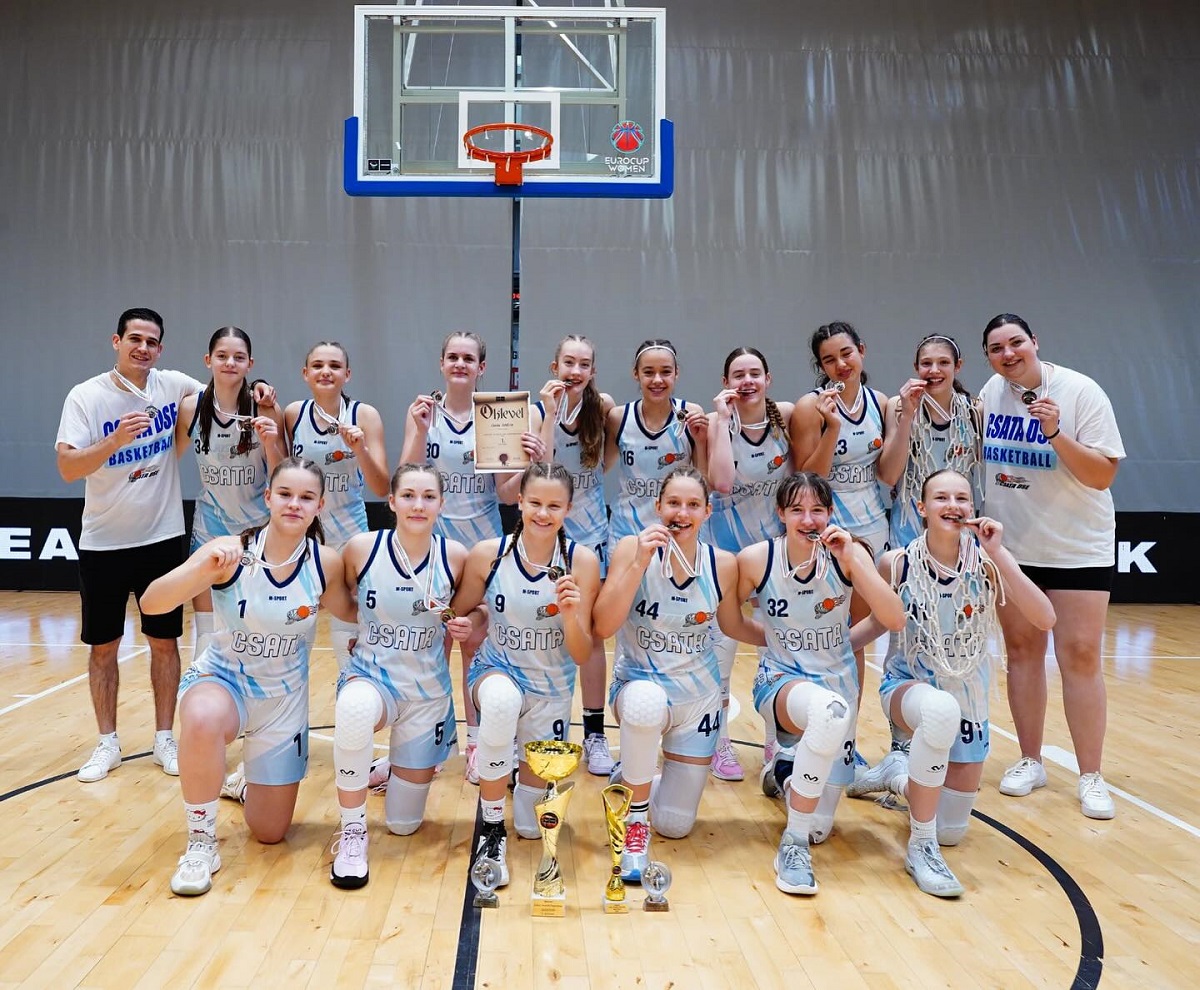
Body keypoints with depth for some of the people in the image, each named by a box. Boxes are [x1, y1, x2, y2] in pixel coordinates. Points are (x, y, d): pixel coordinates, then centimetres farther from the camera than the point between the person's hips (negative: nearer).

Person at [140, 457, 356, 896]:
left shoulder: (326, 562, -15)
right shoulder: (230, 551, -21)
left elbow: (349, 612, 4)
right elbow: (150, 603, -30)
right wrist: (205, 569, -47)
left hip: (284, 695, 2)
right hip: (221, 678, -2)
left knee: (270, 833, 10)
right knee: (203, 721, -41)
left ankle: (251, 782, 46)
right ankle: (201, 841, -15)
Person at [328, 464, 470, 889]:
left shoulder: (454, 556, -10)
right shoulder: (362, 548, -13)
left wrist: (465, 625, -13)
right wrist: (361, 631, -10)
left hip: (429, 690, 2)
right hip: (371, 676, -1)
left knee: (403, 824, 8)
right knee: (354, 710, -41)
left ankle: (400, 769, 45)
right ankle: (352, 834, -18)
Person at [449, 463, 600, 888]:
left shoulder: (582, 561, -15)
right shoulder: (487, 554, -14)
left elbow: (582, 657, -14)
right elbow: (461, 613, 3)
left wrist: (569, 613, -32)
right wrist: (464, 624, -18)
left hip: (552, 686, 1)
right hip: (497, 670, -1)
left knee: (531, 826, 7)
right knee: (502, 702, -40)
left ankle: (530, 769, 44)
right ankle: (491, 831, -18)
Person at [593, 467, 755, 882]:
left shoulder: (723, 564, -8)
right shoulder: (632, 548, -15)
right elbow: (603, 627, -25)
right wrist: (639, 562, -32)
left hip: (698, 695, 3)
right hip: (639, 684, -3)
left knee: (675, 826, 5)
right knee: (646, 702, -41)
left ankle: (633, 774, 40)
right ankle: (636, 821, -15)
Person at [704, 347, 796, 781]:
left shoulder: (786, 415, -10)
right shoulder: (718, 421, -15)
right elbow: (722, 483, -31)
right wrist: (723, 419, -29)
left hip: (775, 538, 3)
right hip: (727, 542, -2)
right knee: (721, 639, -1)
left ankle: (777, 742, 26)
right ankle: (720, 746, 14)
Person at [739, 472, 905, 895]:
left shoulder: (847, 553, -11)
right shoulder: (756, 559, -14)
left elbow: (895, 620, -23)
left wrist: (851, 557, -29)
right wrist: (770, 635, -11)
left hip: (837, 681, 3)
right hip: (780, 681, -3)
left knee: (819, 828, 5)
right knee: (830, 709, -41)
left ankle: (784, 773, 42)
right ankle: (792, 845, -23)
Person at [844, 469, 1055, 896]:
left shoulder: (987, 560, -14)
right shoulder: (897, 563, -14)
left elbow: (1044, 618, -26)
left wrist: (997, 554, -32)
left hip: (968, 696, 3)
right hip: (907, 685, -2)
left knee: (952, 831, 7)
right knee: (940, 709, -42)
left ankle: (898, 772, 39)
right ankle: (921, 848, -23)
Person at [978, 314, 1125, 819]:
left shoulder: (1081, 392, -13)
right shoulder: (992, 392, 0)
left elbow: (1103, 475, -17)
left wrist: (1055, 432, -28)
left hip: (1078, 548, -4)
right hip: (1010, 545, 4)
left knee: (1080, 656, -3)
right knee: (1021, 648, 9)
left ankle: (1091, 775, 9)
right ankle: (1030, 761, 21)